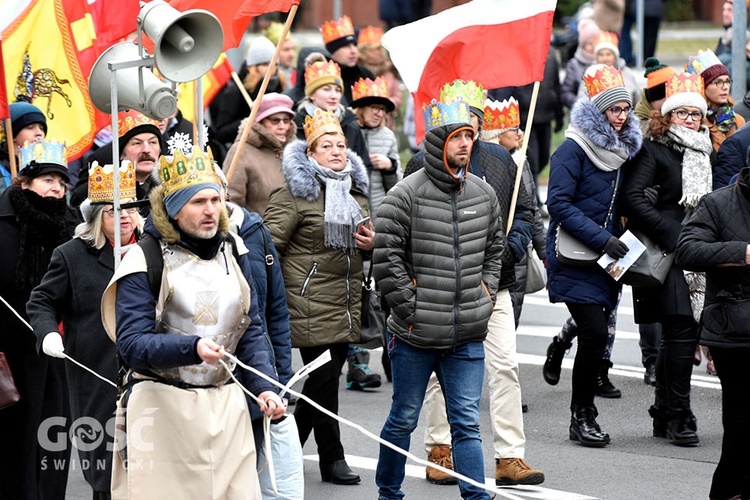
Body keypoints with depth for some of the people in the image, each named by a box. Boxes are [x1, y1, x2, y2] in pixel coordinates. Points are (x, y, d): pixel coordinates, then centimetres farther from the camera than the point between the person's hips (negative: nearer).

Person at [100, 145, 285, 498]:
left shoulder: (231, 250, 9)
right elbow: (131, 344, -16)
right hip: (162, 406, -5)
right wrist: (192, 348, -30)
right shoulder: (145, 260, -9)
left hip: (227, 403, 5)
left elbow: (251, 330, 12)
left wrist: (264, 387, -2)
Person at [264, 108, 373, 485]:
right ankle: (332, 458, 3)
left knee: (324, 377, 10)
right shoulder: (295, 193, -7)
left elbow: (365, 237, 30)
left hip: (346, 304, 7)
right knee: (323, 377, -6)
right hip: (310, 303, -7)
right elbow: (271, 242, -11)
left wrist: (371, 243, 6)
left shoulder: (355, 191, 15)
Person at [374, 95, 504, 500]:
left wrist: (485, 295, 10)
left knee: (467, 422, 3)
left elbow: (494, 249, 22)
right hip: (415, 335, -3)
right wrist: (411, 309, -11)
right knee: (404, 418, 10)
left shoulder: (483, 194, 7)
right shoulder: (406, 195, -10)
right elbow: (386, 258, -10)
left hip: (468, 336, 4)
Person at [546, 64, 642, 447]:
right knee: (595, 332, -13)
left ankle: (584, 415, 12)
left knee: (594, 334, 4)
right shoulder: (573, 149, -10)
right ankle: (581, 415, -2)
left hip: (605, 258, 7)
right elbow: (559, 204, -16)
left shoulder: (621, 150, 12)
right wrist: (601, 238, -21)